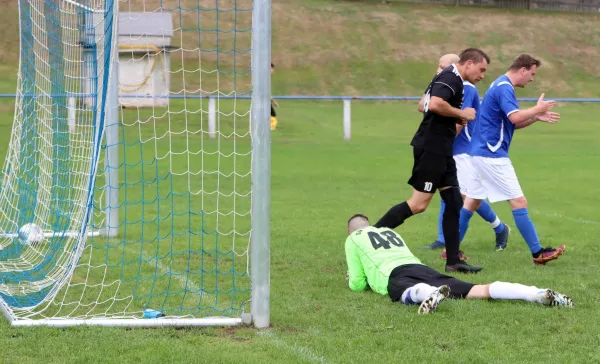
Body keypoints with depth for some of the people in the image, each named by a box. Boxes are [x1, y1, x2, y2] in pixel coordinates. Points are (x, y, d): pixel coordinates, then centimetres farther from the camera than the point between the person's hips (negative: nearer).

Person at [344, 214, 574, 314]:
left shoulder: (353, 239, 23)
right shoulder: (390, 231, 41)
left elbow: (358, 285, 19)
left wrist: (353, 280, 43)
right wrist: (367, 274, 64)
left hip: (395, 276, -5)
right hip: (422, 268, 5)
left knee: (411, 293, -41)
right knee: (479, 291, -13)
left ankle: (432, 294, -79)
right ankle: (539, 294, -33)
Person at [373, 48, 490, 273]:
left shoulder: (449, 77, 18)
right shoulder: (451, 78, -13)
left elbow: (424, 105, 24)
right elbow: (435, 104, -29)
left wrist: (456, 118, 15)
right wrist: (461, 113, -14)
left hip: (440, 150, 11)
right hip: (431, 149, -11)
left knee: (454, 201, 9)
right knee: (418, 204, -9)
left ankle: (453, 261, 11)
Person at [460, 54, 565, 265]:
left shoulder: (501, 86, 17)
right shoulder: (504, 87, -15)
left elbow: (512, 123, 22)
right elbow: (515, 117, -28)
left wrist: (537, 118, 10)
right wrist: (537, 109, -13)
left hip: (482, 153, 11)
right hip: (492, 154, -11)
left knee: (472, 202, 12)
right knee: (519, 202, -7)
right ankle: (537, 253, -4)